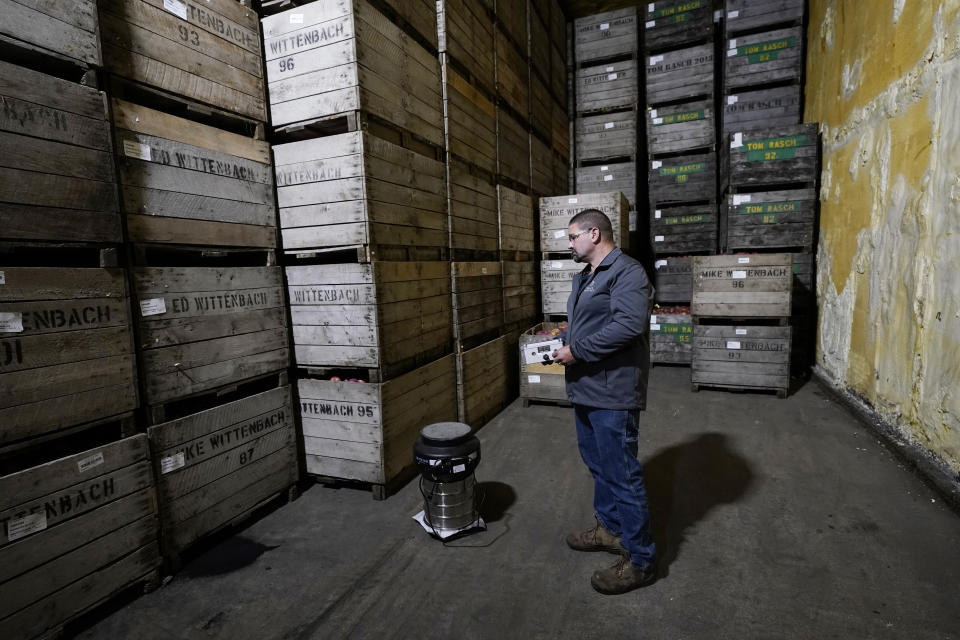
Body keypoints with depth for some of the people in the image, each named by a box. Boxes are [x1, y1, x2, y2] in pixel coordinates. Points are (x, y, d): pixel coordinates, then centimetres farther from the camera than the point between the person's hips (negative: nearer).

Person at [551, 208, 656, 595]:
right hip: (585, 390, 10)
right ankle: (609, 528, 41)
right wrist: (563, 338, 6)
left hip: (612, 395, -10)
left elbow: (629, 325, -28)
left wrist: (577, 351, -22)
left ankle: (639, 560, 18)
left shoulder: (626, 272, -15)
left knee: (622, 475, 1)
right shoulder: (585, 276, 17)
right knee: (598, 466, 22)